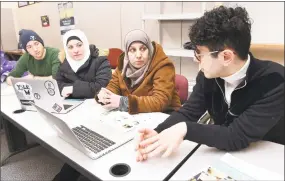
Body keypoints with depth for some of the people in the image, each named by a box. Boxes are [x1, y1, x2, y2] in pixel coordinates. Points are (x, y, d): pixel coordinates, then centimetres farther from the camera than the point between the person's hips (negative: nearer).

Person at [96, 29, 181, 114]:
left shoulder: (163, 66, -18)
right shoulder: (123, 62, -1)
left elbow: (160, 102, -26)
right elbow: (114, 86, 4)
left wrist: (123, 102, -32)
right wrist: (104, 94, -18)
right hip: (136, 116, 5)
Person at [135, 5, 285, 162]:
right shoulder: (207, 75, -10)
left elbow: (239, 136, -28)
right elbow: (189, 111, -7)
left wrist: (185, 129, -35)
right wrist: (158, 133, -23)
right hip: (221, 154, 4)